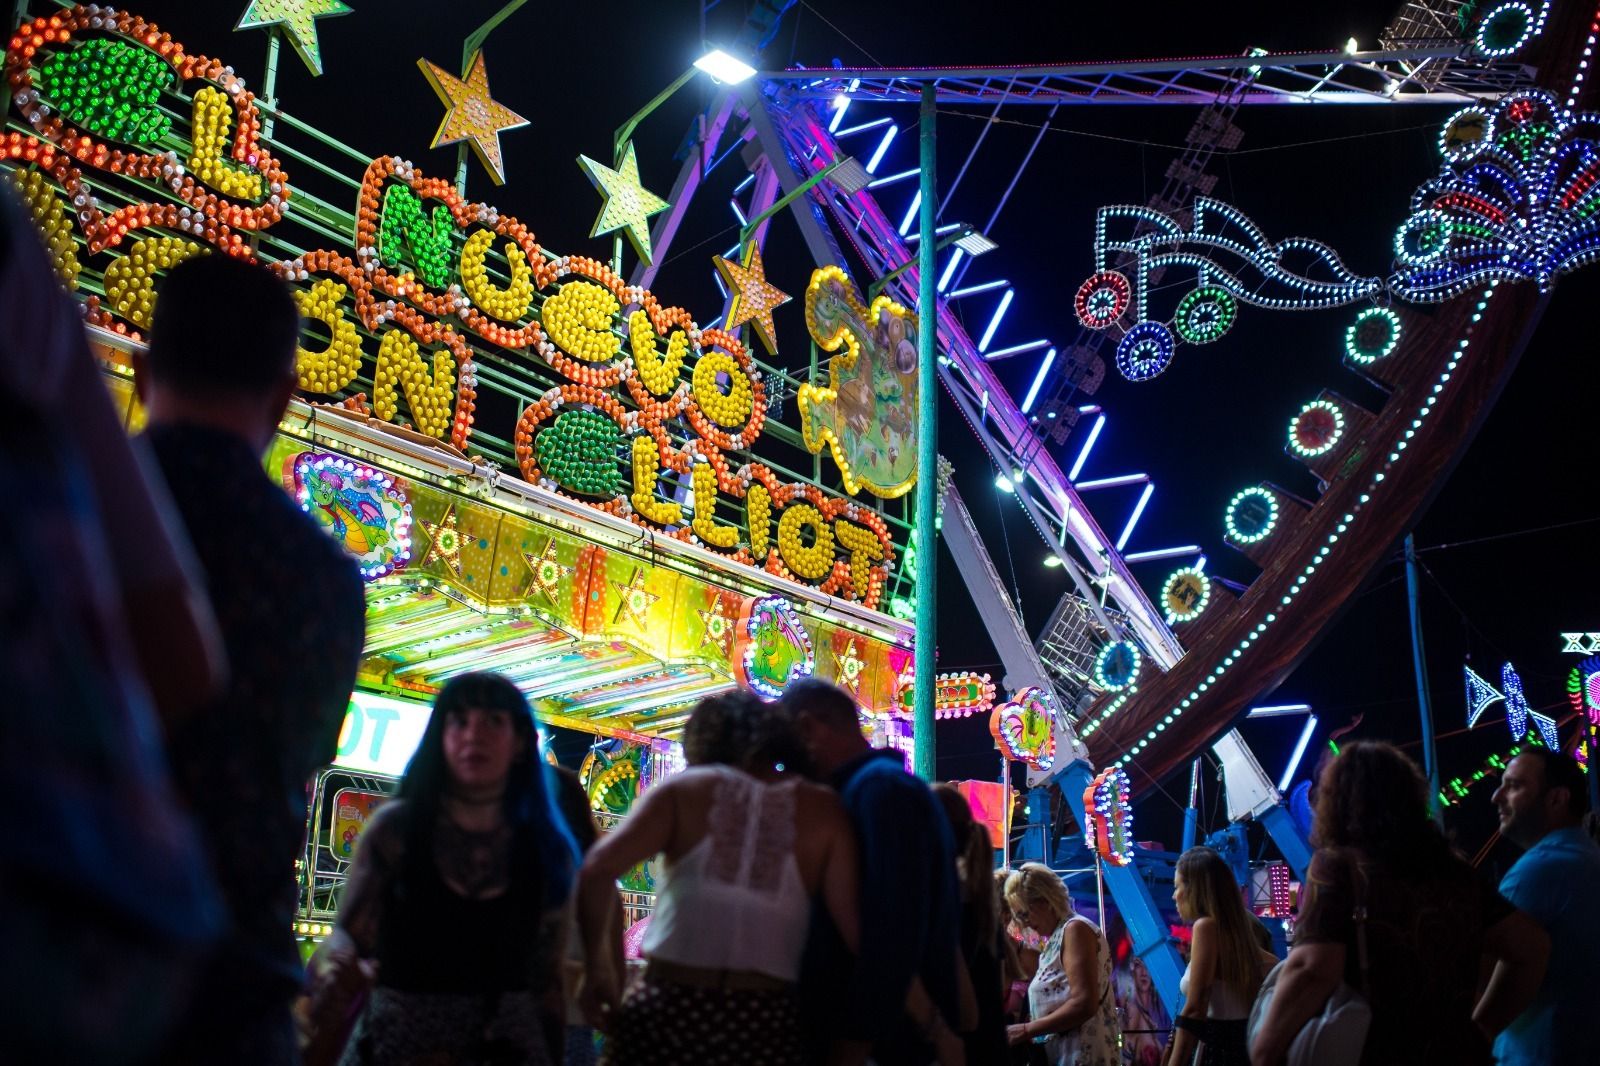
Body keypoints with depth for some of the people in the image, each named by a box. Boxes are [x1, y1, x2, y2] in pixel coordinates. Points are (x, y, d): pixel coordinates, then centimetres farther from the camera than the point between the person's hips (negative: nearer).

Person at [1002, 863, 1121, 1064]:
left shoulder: (1075, 929, -9)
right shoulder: (1057, 936, 18)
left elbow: (1084, 1004, -18)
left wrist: (1026, 1031, -14)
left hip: (1083, 1056, -9)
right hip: (1062, 1055, 9)